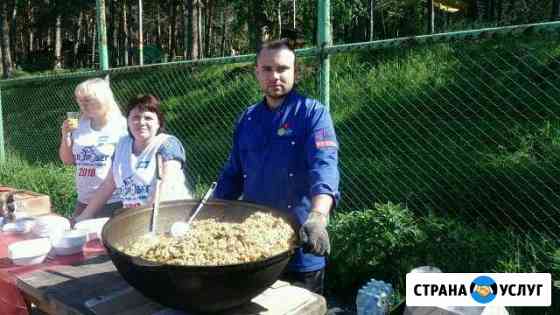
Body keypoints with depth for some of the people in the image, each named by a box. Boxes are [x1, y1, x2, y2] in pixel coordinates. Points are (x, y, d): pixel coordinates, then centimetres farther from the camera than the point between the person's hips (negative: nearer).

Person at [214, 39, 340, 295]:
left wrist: (317, 216, -42)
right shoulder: (247, 118, 6)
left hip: (298, 246, -5)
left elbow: (324, 165, -26)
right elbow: (233, 174, 12)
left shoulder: (313, 113, -10)